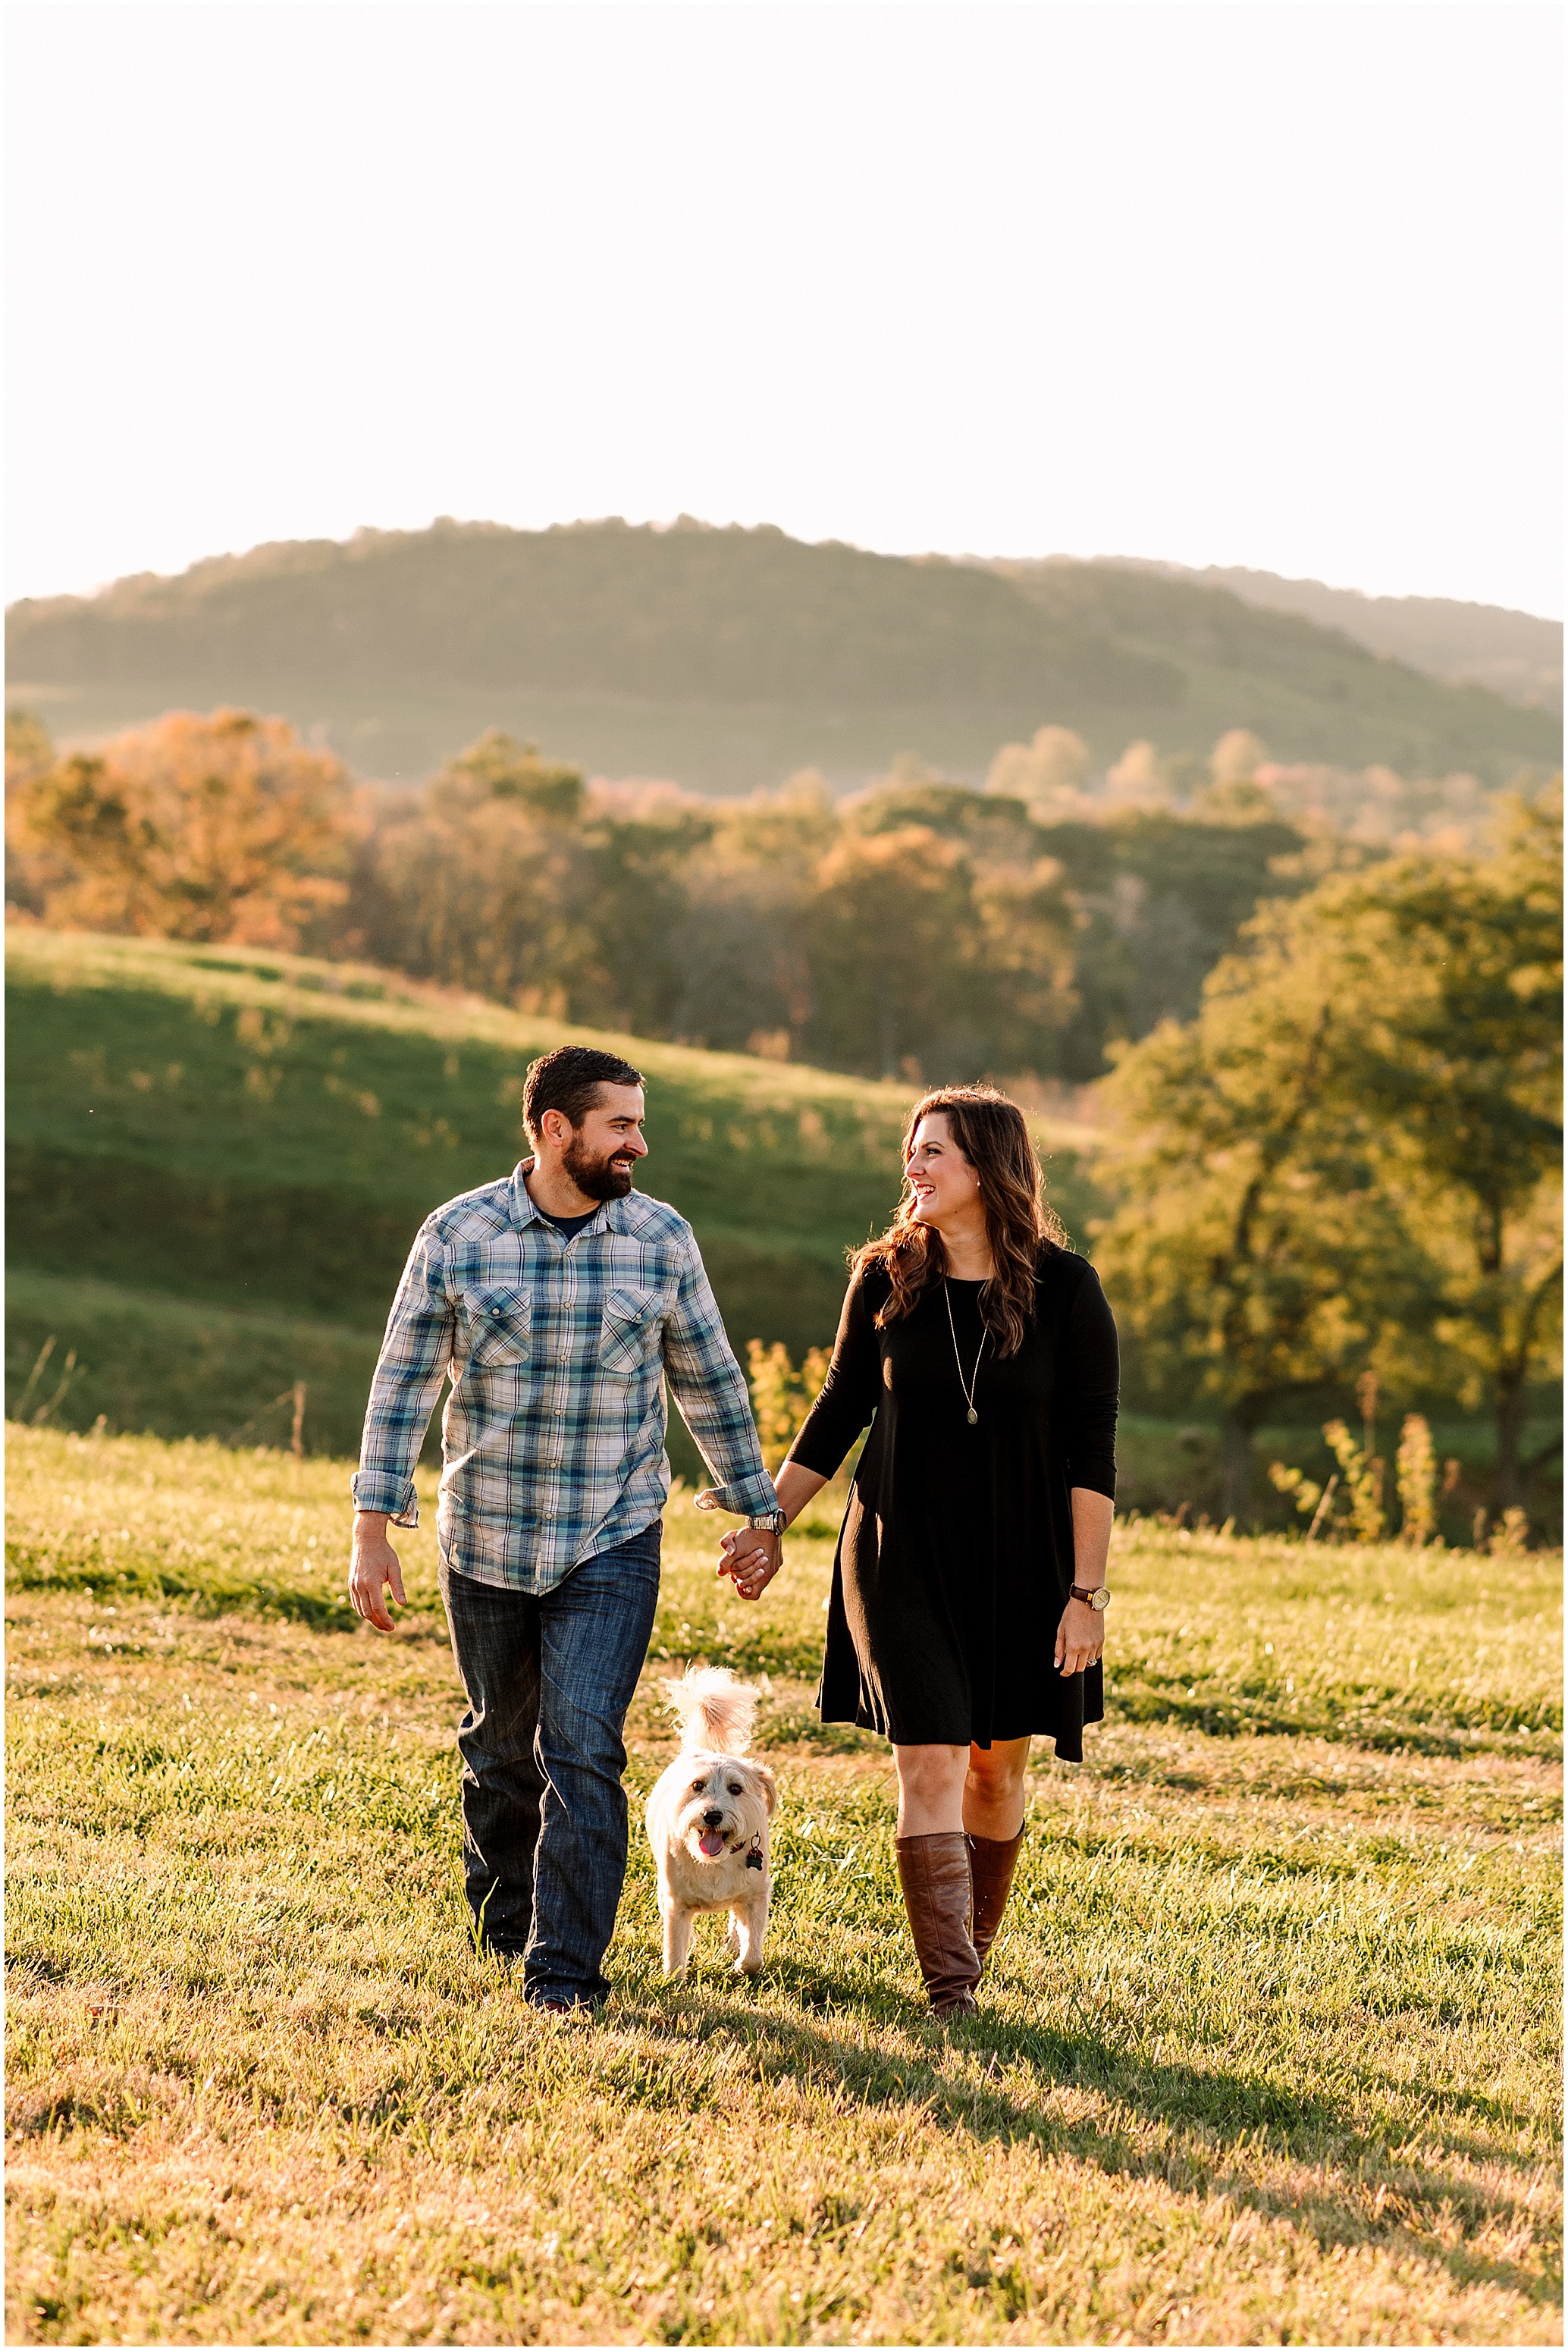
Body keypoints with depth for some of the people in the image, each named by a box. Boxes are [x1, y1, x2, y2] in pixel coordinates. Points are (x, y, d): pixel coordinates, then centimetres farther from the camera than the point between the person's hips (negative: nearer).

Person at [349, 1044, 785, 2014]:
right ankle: (503, 1914, 41)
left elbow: (709, 1381, 8)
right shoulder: (457, 1235, -6)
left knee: (583, 1750, -12)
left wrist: (757, 1508, 12)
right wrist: (373, 1528, -7)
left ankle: (566, 1969, -6)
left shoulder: (662, 1239, -3)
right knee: (502, 1743, 16)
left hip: (612, 1547, -1)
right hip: (486, 1540, 1)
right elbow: (405, 1381, -3)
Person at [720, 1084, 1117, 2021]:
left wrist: (1087, 1592, -11)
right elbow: (841, 1411, 9)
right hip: (903, 1560, 0)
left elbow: (1092, 1452, -7)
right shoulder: (887, 1280, -2)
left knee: (998, 1767, 13)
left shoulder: (1065, 1290, -8)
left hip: (1019, 1566, 0)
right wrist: (766, 1524, 8)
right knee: (930, 1767, -9)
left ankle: (974, 1948, 35)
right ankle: (951, 1995, -8)